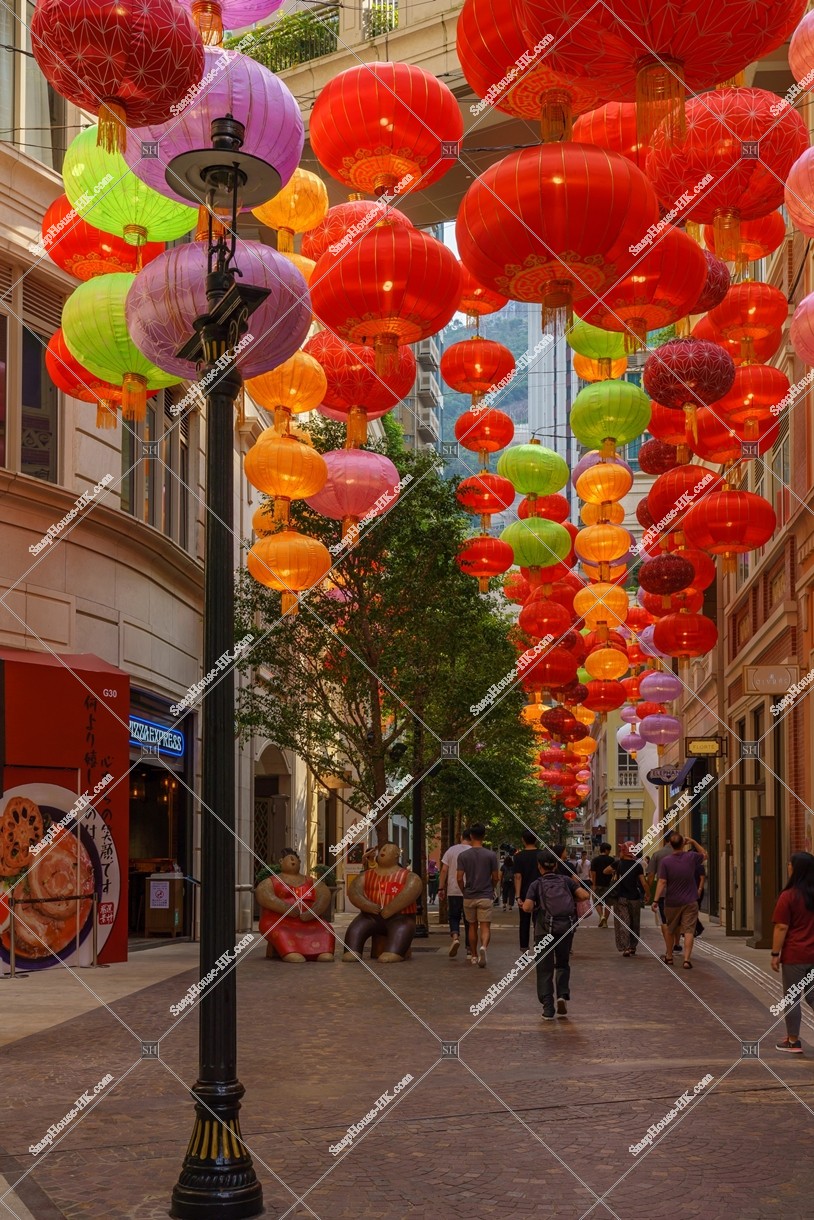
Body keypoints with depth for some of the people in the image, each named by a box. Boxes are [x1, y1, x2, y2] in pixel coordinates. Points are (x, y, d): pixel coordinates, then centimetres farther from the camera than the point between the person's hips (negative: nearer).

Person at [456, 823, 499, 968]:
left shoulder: (463, 856, -4)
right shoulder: (491, 855, -6)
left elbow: (460, 878, -6)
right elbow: (496, 877, -1)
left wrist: (464, 891, 12)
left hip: (469, 897, 2)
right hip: (486, 896, -2)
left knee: (472, 926, 15)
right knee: (485, 927, -2)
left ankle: (474, 955, 23)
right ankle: (483, 946, -30)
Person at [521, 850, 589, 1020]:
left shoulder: (536, 884, 2)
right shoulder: (565, 880, 8)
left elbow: (527, 908, -11)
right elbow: (584, 895, -3)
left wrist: (535, 908, 11)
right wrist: (571, 900, 15)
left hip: (545, 929, -2)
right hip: (566, 927, 2)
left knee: (544, 969, 5)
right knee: (563, 963, 21)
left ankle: (548, 1008, 0)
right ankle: (563, 994, 0)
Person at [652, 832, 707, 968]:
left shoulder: (665, 861, -11)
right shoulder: (691, 857, -6)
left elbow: (662, 882, -15)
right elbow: (704, 855, 16)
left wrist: (656, 900, -12)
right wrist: (693, 842, 12)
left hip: (672, 902, 0)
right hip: (690, 902, 0)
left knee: (669, 930, 18)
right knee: (689, 931, -2)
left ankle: (669, 957, 30)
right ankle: (686, 959, -12)